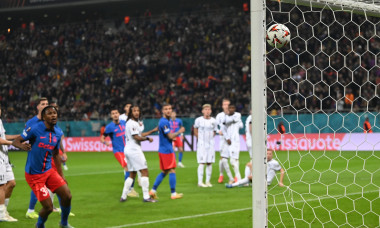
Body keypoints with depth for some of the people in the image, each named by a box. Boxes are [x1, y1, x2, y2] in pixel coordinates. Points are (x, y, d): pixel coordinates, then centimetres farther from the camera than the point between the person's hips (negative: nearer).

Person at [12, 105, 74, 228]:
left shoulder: (58, 133, 4)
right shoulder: (35, 129, -14)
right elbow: (15, 141, -11)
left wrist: (61, 175, 18)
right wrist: (22, 145, -34)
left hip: (49, 171, 6)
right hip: (34, 175, -6)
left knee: (67, 196, -6)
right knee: (48, 207, -10)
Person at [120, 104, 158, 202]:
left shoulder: (136, 122, 17)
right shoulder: (132, 123, -13)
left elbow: (140, 134, 21)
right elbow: (137, 137, -18)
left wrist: (153, 130, 21)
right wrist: (147, 138, -4)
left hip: (128, 149, 10)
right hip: (134, 149, -10)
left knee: (132, 175, 14)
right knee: (144, 172, -8)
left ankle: (124, 196, 12)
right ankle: (146, 196, -10)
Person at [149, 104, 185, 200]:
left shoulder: (163, 121, 15)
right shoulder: (164, 122, -17)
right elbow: (170, 136, -17)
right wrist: (179, 132, -4)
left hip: (162, 151, 10)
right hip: (167, 151, -10)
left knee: (164, 172, 14)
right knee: (172, 171, -3)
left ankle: (153, 190, 13)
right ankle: (173, 194, 1)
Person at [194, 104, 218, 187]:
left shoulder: (213, 121, 3)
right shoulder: (198, 120, -3)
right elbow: (195, 130, 10)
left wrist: (210, 139, 5)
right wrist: (199, 138, 5)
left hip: (211, 144, 3)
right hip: (201, 144, -3)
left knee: (210, 163, 3)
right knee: (202, 162, -7)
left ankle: (208, 181, 10)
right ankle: (200, 181, -4)